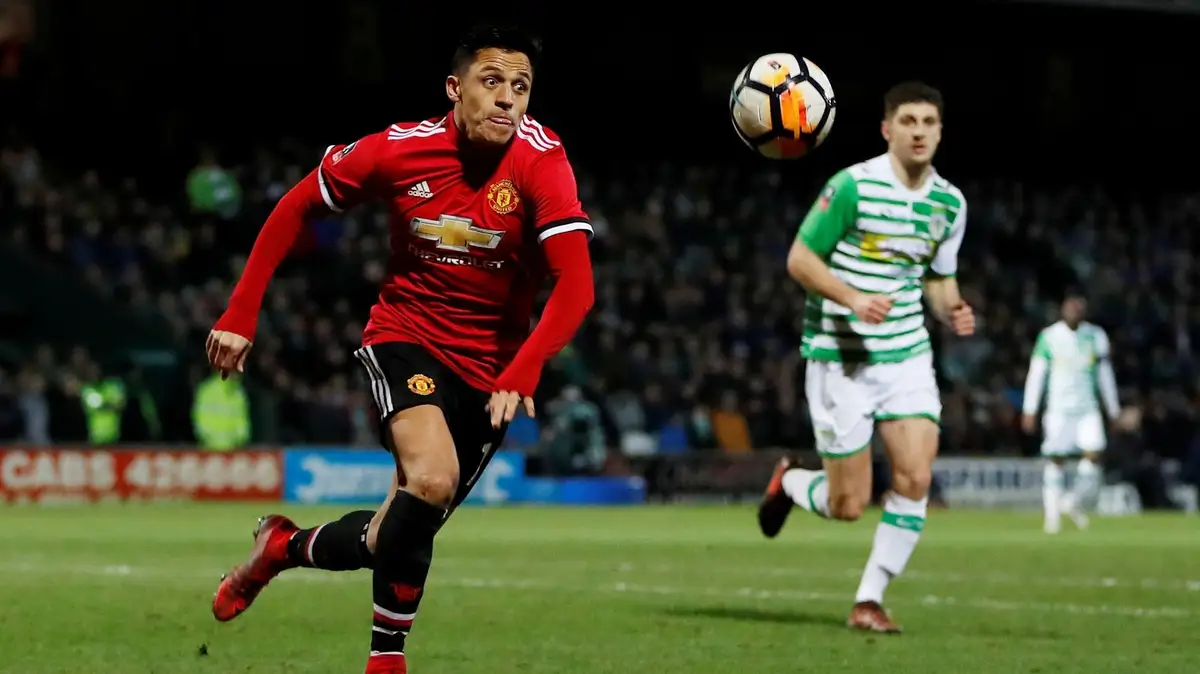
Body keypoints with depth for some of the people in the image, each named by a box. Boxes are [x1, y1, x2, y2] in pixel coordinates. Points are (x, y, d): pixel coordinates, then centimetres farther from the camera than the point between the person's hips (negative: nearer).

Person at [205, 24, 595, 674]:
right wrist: (240, 315, -2)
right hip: (404, 335, -2)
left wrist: (521, 374, -40)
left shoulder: (539, 160, -18)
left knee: (402, 535, 6)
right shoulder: (401, 149, -13)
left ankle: (283, 546, 38)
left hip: (487, 370, 2)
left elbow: (575, 285, -26)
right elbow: (295, 208, 2)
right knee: (431, 478, -30)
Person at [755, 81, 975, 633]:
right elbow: (799, 260, -9)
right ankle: (789, 482, 34)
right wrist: (853, 299, -24)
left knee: (915, 478, -11)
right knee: (848, 504, -2)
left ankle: (869, 601, 3)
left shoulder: (950, 203, 5)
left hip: (908, 355, 5)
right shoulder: (852, 186, -13)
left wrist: (952, 311, -5)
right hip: (841, 356, -5)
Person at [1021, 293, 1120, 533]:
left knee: (1093, 454, -12)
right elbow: (1036, 373, 1)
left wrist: (1113, 408, 18)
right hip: (1058, 407, -2)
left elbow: (1104, 374, 17)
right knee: (1056, 459, -7)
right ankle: (1052, 514, 0)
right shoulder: (1049, 337, 0)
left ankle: (1074, 503, 9)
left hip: (1088, 408, 2)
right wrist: (1029, 410, -2)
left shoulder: (1096, 336, 9)